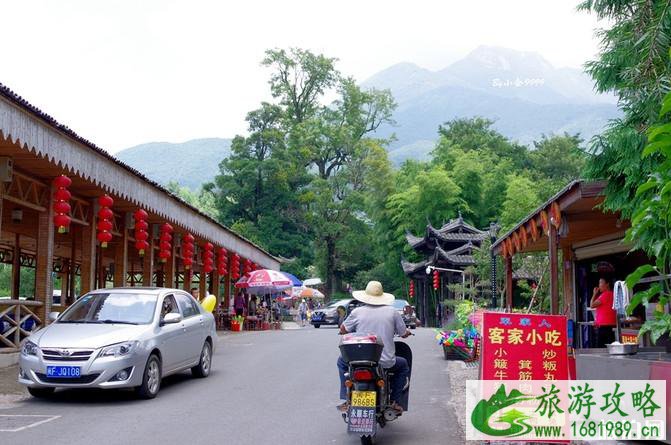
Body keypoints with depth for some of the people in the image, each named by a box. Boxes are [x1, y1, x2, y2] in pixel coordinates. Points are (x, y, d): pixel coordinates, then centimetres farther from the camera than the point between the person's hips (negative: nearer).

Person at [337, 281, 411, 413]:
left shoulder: (357, 312, -3)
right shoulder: (392, 312, -2)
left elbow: (343, 330, 10)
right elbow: (404, 334, 6)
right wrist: (407, 332, 30)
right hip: (386, 363, 0)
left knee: (342, 361, 31)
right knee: (403, 365, 32)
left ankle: (346, 400, 22)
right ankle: (395, 401, 21)